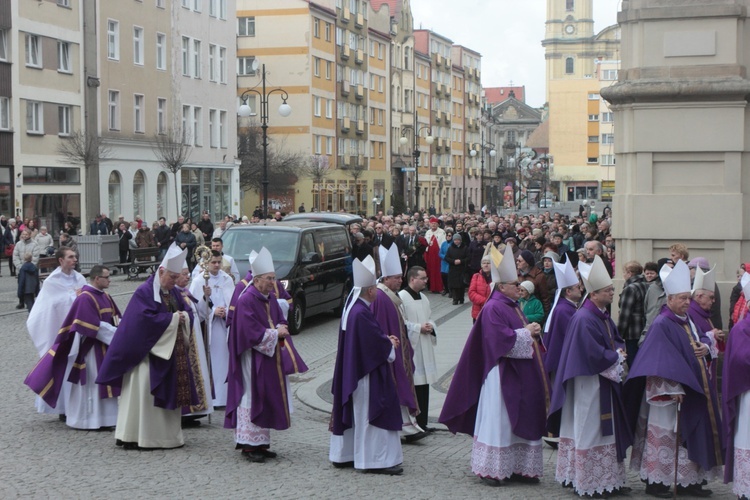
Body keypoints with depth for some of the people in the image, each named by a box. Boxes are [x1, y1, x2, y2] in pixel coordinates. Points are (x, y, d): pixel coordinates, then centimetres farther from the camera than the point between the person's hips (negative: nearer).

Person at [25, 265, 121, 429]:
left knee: (104, 382, 12)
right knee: (91, 382, -2)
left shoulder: (105, 296, 10)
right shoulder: (85, 298, -18)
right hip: (91, 348, -9)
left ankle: (104, 418, 19)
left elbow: (116, 317, 13)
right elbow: (94, 326, -22)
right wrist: (116, 333, -19)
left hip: (105, 346, 9)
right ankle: (88, 420, 7)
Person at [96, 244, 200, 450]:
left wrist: (184, 316, -10)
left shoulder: (173, 292, 13)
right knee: (144, 393, -8)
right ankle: (134, 437, -4)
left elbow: (187, 311, 14)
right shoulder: (144, 292, -11)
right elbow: (146, 318, -22)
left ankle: (168, 435, 16)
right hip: (149, 353, -8)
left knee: (171, 393, 9)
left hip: (172, 352, 8)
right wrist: (173, 318, -16)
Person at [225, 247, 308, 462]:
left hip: (270, 360, 9)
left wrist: (281, 330, -5)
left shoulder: (270, 298, 10)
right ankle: (248, 445, 2)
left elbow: (280, 320, 18)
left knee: (267, 400, 11)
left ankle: (261, 442, 18)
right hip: (253, 360, -9)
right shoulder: (246, 301, -17)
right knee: (252, 400, -4)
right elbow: (251, 333, -21)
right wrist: (275, 333, -13)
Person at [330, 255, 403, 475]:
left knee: (354, 413, 16)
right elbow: (378, 344, -21)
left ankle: (344, 455, 22)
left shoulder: (352, 307, 8)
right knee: (370, 414, -3)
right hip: (367, 374, -10)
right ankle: (375, 460, 3)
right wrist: (391, 345, -2)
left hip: (353, 372, 10)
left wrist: (386, 340, 8)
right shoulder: (361, 313, -24)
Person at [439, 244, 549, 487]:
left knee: (521, 423, 12)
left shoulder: (512, 306, 15)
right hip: (503, 374, -10)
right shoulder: (493, 308, -14)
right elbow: (502, 339, -22)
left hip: (519, 376, 10)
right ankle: (491, 470, 3)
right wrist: (527, 333, -14)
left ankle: (518, 467, 19)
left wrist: (532, 331, 0)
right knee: (498, 422, -4)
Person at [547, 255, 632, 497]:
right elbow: (593, 354, -24)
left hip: (607, 382, 10)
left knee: (607, 431, 13)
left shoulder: (604, 316, 10)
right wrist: (616, 356, -9)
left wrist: (619, 351, -3)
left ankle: (609, 479, 19)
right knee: (591, 431, -2)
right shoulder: (583, 319, -21)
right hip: (590, 384, -10)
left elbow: (617, 340, 20)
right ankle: (591, 483, 6)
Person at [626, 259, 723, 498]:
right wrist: (673, 389, -24)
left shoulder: (687, 321, 11)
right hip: (670, 391, -8)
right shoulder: (662, 324, -16)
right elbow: (661, 362, -20)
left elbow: (701, 338, 22)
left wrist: (704, 346, -3)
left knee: (691, 435, 11)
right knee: (664, 435, 0)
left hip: (693, 389, 8)